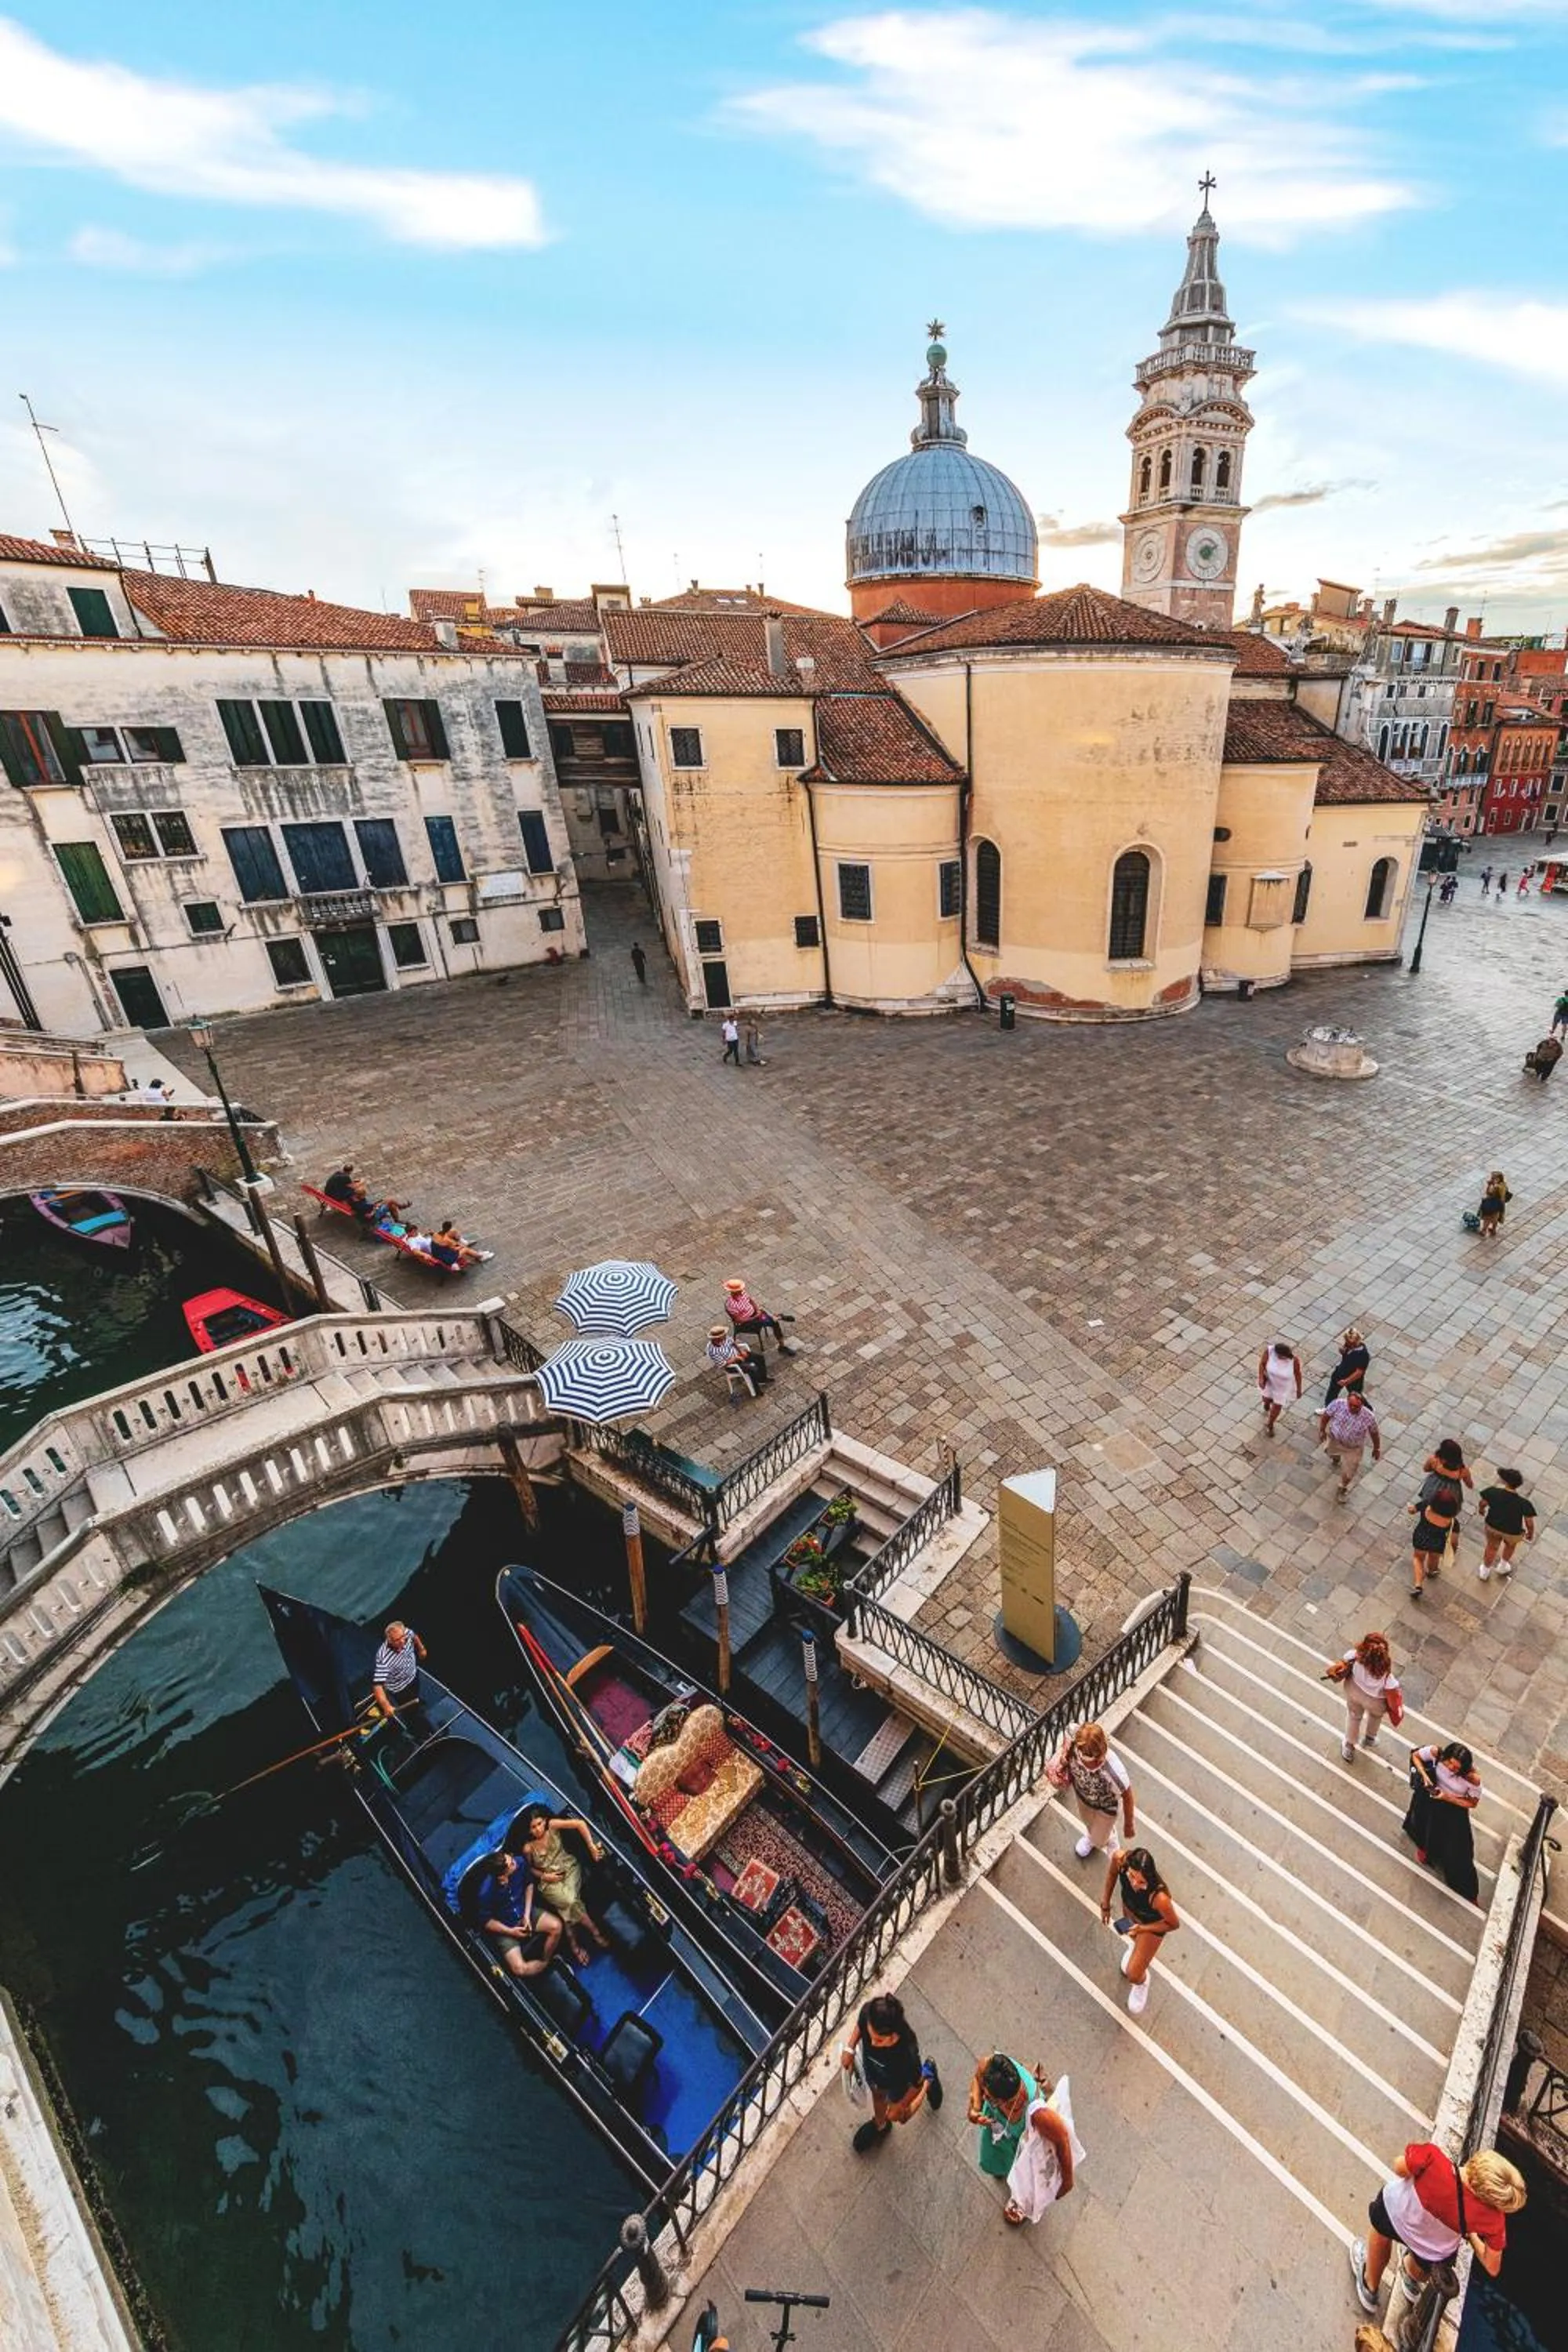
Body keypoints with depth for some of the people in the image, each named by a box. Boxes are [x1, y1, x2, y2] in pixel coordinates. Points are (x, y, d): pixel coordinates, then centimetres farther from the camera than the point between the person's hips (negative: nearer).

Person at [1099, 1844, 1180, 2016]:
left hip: (1151, 1925, -3)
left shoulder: (1159, 1897, -47)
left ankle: (1142, 1982, 46)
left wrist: (1141, 1928, -23)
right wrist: (1105, 1904, -4)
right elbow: (1112, 1873, -13)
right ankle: (1139, 1947, 70)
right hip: (1129, 1909, 3)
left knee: (1133, 1975, 10)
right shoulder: (1120, 1858, -39)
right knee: (1133, 1937, 35)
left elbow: (1174, 1924, -23)